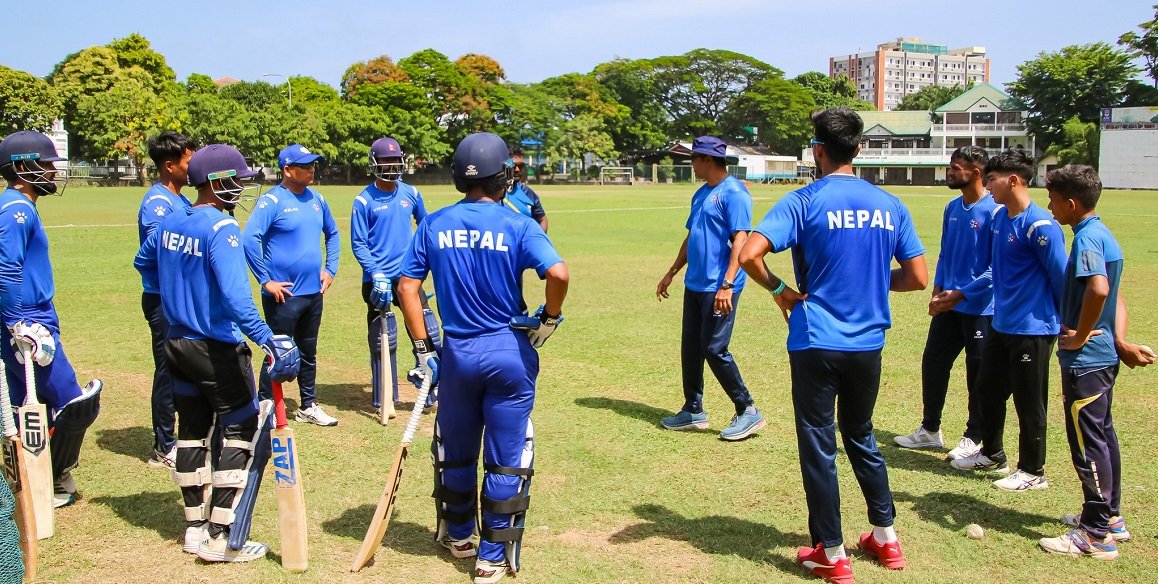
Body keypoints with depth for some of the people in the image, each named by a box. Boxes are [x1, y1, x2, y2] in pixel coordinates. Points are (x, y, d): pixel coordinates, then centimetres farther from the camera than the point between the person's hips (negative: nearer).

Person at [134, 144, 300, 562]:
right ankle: (221, 538, 2)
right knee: (240, 433, 2)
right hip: (217, 351, -8)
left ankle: (195, 527, 26)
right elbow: (235, 295, -31)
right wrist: (270, 343, -36)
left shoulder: (170, 221, 5)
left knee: (192, 430, 16)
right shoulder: (222, 228, -20)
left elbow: (143, 262, 23)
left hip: (178, 344, 8)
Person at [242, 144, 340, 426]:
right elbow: (249, 239, -21)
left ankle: (309, 406, 30)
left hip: (314, 292, 7)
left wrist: (330, 269, 12)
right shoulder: (272, 201, -13)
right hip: (284, 295, -7)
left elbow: (332, 233, 22)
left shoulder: (316, 199, 8)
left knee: (308, 352, 17)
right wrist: (266, 281, -19)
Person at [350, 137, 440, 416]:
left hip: (407, 276, 3)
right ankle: (384, 400, 15)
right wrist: (375, 274, -18)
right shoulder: (363, 200, -5)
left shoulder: (411, 194, 6)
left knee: (428, 331, -2)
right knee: (382, 340, 4)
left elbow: (425, 225, 22)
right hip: (378, 279, -3)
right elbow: (358, 243, -7)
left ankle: (424, 378, 18)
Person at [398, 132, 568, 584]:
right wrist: (550, 317, -4)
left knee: (456, 453, 21)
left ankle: (458, 536, 39)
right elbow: (558, 273, -22)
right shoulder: (517, 225, -9)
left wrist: (422, 347, 4)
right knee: (507, 458, 9)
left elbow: (408, 285, 0)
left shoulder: (434, 225, 1)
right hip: (510, 353, -3)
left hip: (456, 353, 3)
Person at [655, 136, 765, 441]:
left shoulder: (733, 192, -12)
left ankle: (748, 411, 5)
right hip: (694, 286, 9)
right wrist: (671, 274, 23)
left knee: (714, 349, -9)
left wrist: (727, 285, -27)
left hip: (718, 288, -9)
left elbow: (740, 240, -19)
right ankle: (693, 411, 24)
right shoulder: (701, 194, 16)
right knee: (690, 348, 12)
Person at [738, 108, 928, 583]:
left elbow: (749, 255, -22)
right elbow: (917, 278, 5)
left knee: (818, 446, 6)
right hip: (868, 344, 5)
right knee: (862, 438, 22)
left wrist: (779, 290, -5)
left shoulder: (804, 201, -10)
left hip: (817, 344, -5)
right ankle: (886, 539, 31)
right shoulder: (889, 205, 4)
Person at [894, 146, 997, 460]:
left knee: (978, 375, 6)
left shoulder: (994, 211, -15)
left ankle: (974, 438, 21)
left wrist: (959, 294, -18)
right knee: (933, 363, 11)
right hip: (948, 305, 7)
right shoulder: (953, 208, 7)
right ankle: (930, 430, 26)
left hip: (980, 308, -7)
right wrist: (938, 291, 3)